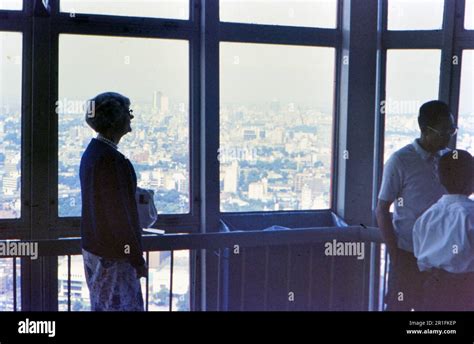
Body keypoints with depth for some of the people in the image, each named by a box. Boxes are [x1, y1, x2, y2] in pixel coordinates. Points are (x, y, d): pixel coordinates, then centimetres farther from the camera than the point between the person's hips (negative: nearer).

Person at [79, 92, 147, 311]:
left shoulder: (92, 152, 9)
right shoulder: (110, 158, -21)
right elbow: (119, 213, -22)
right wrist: (137, 258, -16)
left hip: (93, 247, 10)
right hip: (114, 254, -10)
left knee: (101, 305, 18)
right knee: (123, 306, -1)